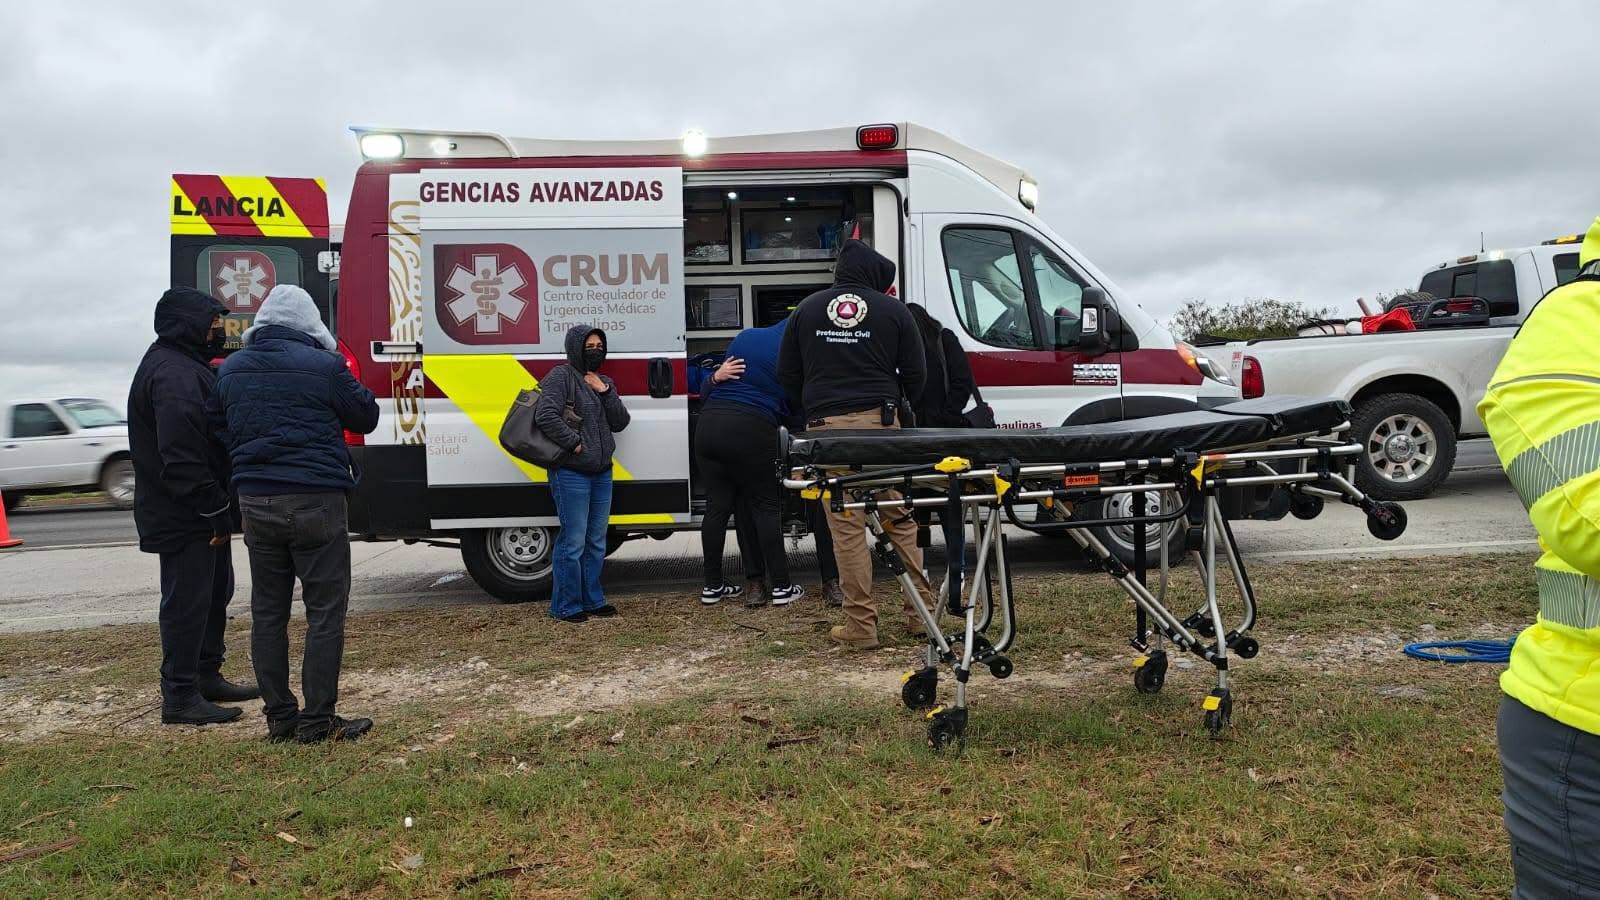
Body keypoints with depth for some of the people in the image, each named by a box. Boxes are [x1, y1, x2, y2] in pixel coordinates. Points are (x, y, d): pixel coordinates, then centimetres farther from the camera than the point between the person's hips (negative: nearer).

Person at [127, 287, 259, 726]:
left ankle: (207, 676, 32)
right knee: (186, 601, -4)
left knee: (214, 592, 20)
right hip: (184, 518, -11)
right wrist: (215, 510, -24)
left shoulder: (186, 366, 16)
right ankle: (180, 697, 4)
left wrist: (219, 507, 16)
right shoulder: (174, 376, -20)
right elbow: (182, 459, -27)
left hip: (202, 512, 11)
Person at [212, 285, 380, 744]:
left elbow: (219, 431, 15)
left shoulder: (230, 369, 8)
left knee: (268, 612, 12)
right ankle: (317, 720, 2)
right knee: (325, 611, 1)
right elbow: (366, 417, 2)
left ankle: (279, 717, 18)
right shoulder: (323, 365, -9)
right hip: (315, 502, -5)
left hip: (256, 503, 6)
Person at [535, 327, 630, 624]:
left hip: (602, 473, 8)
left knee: (596, 541, 13)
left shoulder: (604, 382, 17)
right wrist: (574, 443, -18)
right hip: (571, 474, -8)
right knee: (573, 542, -6)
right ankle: (565, 606, 4)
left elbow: (620, 423, 9)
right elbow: (545, 415, -19)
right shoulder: (561, 376, -7)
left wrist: (606, 392, -3)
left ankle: (592, 600, 24)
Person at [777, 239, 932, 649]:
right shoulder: (893, 310, 6)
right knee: (902, 519, 11)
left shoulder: (807, 309, 11)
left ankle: (861, 625, 4)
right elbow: (915, 373, 8)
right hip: (880, 422, 0)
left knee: (847, 527, 1)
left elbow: (787, 375, 13)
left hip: (827, 426, 0)